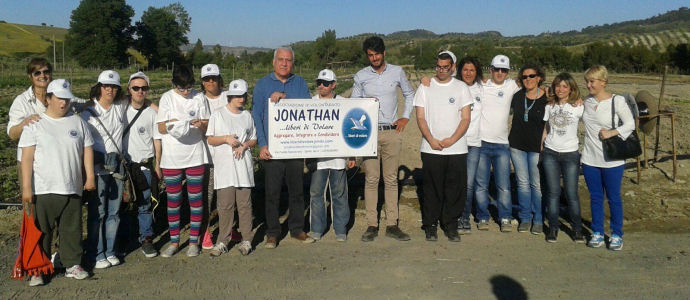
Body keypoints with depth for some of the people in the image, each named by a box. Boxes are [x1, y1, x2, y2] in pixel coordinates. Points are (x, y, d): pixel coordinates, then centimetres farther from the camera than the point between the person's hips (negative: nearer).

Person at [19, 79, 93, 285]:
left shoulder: (77, 123, 10)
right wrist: (26, 186, -10)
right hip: (43, 190, -3)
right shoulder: (34, 124, 0)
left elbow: (87, 151, 12)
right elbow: (27, 157, -5)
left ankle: (72, 264, 22)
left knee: (72, 229, 10)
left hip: (72, 189, 3)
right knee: (42, 231, 4)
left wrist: (90, 177, 4)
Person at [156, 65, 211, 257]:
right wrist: (170, 125, -21)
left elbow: (207, 126, 5)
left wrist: (200, 124, -18)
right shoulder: (167, 98, 2)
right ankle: (174, 241, 19)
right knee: (173, 200, 7)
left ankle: (194, 241, 15)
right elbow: (161, 128, 1)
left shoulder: (198, 98, 3)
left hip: (195, 156, 0)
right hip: (172, 158, 0)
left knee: (195, 198, 4)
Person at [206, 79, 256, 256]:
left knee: (244, 203, 3)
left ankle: (246, 240, 12)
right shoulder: (218, 115, 5)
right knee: (225, 205, -1)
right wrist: (226, 139, -13)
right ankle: (223, 240, 10)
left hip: (243, 165, 2)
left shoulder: (247, 116, 12)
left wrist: (244, 145, -4)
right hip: (224, 165, -2)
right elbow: (210, 140, 4)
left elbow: (254, 140, 16)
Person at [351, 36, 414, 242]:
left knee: (391, 179, 4)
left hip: (392, 132, 1)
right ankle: (372, 226, 6)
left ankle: (392, 225, 10)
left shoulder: (397, 72, 7)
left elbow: (409, 94, 20)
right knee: (371, 179, -1)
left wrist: (405, 117, 9)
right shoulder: (361, 76, 6)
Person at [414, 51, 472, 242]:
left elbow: (465, 119, 2)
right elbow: (420, 117, 2)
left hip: (457, 149, 1)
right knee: (432, 189, 3)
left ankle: (451, 225, 18)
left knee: (455, 189, 3)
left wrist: (451, 140, -11)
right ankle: (430, 225, 16)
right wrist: (432, 140, -11)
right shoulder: (425, 87, 6)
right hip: (431, 149, 0)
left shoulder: (461, 88, 6)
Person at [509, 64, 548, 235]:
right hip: (517, 145, 3)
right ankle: (525, 218, 19)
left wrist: (543, 144, -6)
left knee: (537, 184, 1)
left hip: (536, 147, -3)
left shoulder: (546, 98, -5)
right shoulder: (517, 96, 4)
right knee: (522, 182, 9)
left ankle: (538, 220, 14)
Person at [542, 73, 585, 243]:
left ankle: (577, 229, 13)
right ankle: (553, 228, 12)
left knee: (571, 193, -1)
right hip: (550, 153, 2)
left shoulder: (578, 107, -1)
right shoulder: (549, 106, 7)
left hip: (570, 154, -2)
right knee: (553, 192, 3)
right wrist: (539, 146, 8)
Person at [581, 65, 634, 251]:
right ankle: (597, 233, 23)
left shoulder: (617, 101, -8)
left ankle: (617, 235, 20)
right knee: (595, 197, 12)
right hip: (590, 159, 4)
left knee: (614, 198, 6)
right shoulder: (586, 102, 5)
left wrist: (611, 133, -18)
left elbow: (630, 124, -7)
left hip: (612, 159, -4)